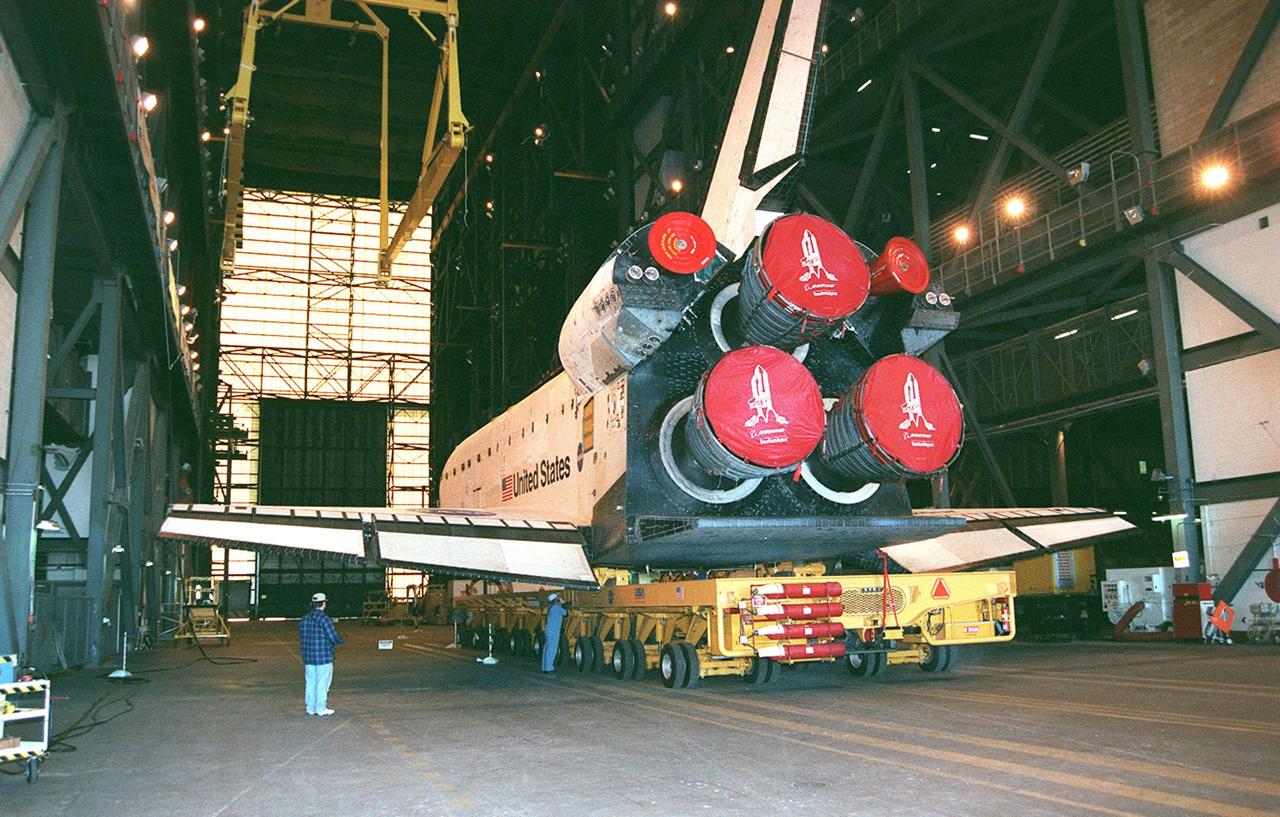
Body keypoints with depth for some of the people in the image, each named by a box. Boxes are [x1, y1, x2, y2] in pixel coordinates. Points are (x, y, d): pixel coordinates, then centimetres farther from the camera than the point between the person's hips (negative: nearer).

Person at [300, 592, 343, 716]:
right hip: (323, 657, -6)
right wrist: (340, 641, 4)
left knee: (311, 682, 14)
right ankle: (321, 709, 7)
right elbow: (334, 638, -17)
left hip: (308, 658, 6)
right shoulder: (325, 619, -17)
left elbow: (301, 636, 11)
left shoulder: (305, 618, 5)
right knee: (322, 683, 2)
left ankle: (310, 708, 21)